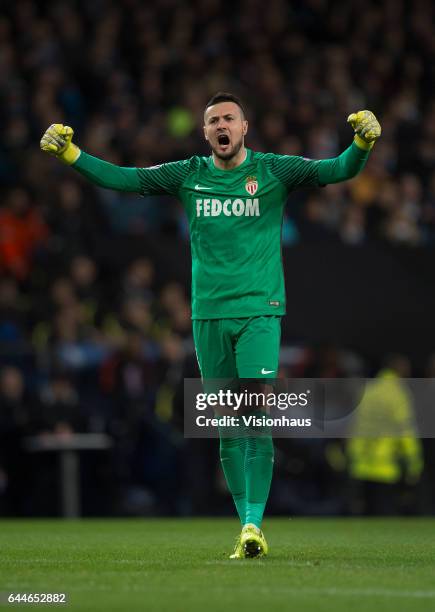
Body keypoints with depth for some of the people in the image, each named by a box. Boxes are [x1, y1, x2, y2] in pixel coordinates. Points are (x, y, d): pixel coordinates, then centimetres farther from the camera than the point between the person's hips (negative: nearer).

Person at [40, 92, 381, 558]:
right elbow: (122, 178, 9)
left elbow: (337, 170, -6)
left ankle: (254, 521, -13)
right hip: (208, 314, 3)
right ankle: (246, 523, 11)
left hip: (259, 311, -3)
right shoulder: (188, 176, 9)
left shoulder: (273, 171, 2)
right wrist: (69, 152, 1)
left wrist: (362, 143, -25)